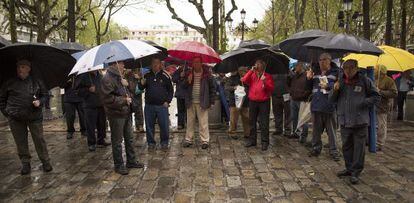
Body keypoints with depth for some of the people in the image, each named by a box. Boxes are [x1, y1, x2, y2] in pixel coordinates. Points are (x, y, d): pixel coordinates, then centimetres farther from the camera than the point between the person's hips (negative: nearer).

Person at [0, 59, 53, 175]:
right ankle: (25, 164, 20)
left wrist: (40, 102, -8)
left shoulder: (36, 82, 6)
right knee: (20, 142, 7)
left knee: (39, 139, 1)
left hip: (34, 116, -1)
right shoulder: (10, 83, 8)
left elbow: (45, 94, 11)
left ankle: (45, 162, 13)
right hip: (15, 118, 1)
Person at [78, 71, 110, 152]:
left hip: (101, 105, 4)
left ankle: (101, 141, 25)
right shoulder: (83, 77, -5)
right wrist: (88, 90, -21)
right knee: (91, 126, -1)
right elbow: (79, 91, -5)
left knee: (102, 124, 10)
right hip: (90, 106, -4)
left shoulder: (100, 76, 9)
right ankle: (91, 143, 11)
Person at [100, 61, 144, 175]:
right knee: (117, 141, 3)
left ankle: (131, 161, 30)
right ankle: (119, 165, 16)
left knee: (129, 139, 17)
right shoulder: (107, 79, -16)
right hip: (116, 115, -9)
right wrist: (124, 100, -16)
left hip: (126, 113, 9)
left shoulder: (120, 77, 16)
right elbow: (108, 99, -23)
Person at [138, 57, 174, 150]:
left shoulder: (165, 75, 2)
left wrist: (167, 101, -2)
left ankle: (164, 143, 17)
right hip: (149, 105, 2)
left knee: (164, 125, 0)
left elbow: (171, 90, 6)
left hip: (162, 105, -2)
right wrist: (142, 84, -9)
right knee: (149, 126, 8)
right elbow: (141, 88, 14)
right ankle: (151, 143, 23)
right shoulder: (147, 75, 8)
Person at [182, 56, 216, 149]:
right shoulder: (188, 73, 7)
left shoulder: (207, 74, -1)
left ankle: (205, 141, 10)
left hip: (202, 102, -3)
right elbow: (183, 87, 8)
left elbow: (212, 88, 1)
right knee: (190, 122, 11)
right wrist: (187, 82, -13)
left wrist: (211, 101, -3)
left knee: (203, 123, 0)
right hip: (190, 102, 3)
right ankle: (188, 140, 22)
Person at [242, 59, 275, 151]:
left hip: (264, 102, -3)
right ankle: (252, 140, 23)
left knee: (264, 123, -1)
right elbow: (244, 81, -11)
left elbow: (271, 88, -5)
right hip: (252, 102, 3)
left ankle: (265, 142, 6)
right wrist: (251, 71, -12)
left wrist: (265, 82, -21)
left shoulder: (267, 76, 2)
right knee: (252, 122, 12)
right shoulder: (252, 75, 8)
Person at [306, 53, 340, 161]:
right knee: (316, 129, 13)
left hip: (329, 106, -5)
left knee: (331, 130, 4)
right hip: (316, 105, 5)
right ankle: (316, 148, 26)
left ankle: (333, 150, 15)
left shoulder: (335, 72, -2)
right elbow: (310, 87, 19)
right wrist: (309, 78, 2)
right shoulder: (316, 72, 13)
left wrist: (328, 86, -21)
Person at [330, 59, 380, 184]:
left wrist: (363, 102, -13)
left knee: (359, 148, 2)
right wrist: (335, 90, -10)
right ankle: (349, 168, 29)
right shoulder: (340, 81, 6)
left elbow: (376, 97, 3)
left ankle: (356, 172, 12)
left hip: (360, 121, -4)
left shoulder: (365, 81, -3)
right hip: (344, 121, 4)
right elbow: (332, 100, 10)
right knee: (346, 146, 14)